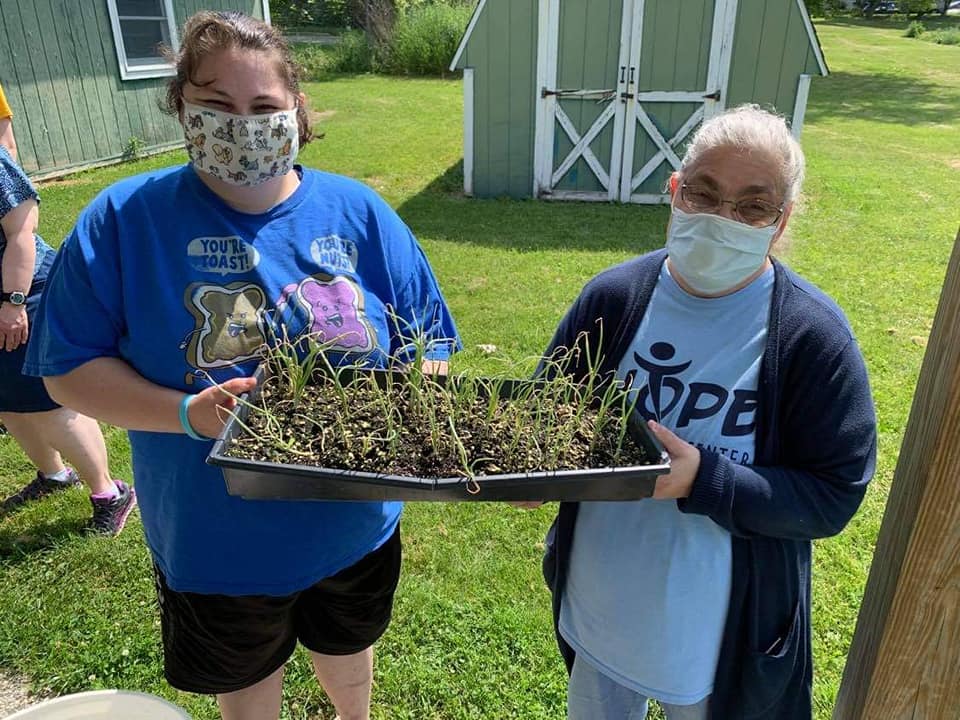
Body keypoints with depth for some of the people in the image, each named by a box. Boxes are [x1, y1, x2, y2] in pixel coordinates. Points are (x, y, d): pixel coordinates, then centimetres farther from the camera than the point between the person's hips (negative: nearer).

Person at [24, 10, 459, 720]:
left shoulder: (357, 211, -8)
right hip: (214, 542, -1)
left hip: (354, 523, 2)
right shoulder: (125, 219, -12)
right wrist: (189, 413, -26)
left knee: (346, 648, 32)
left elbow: (429, 343, -4)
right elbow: (70, 367, -10)